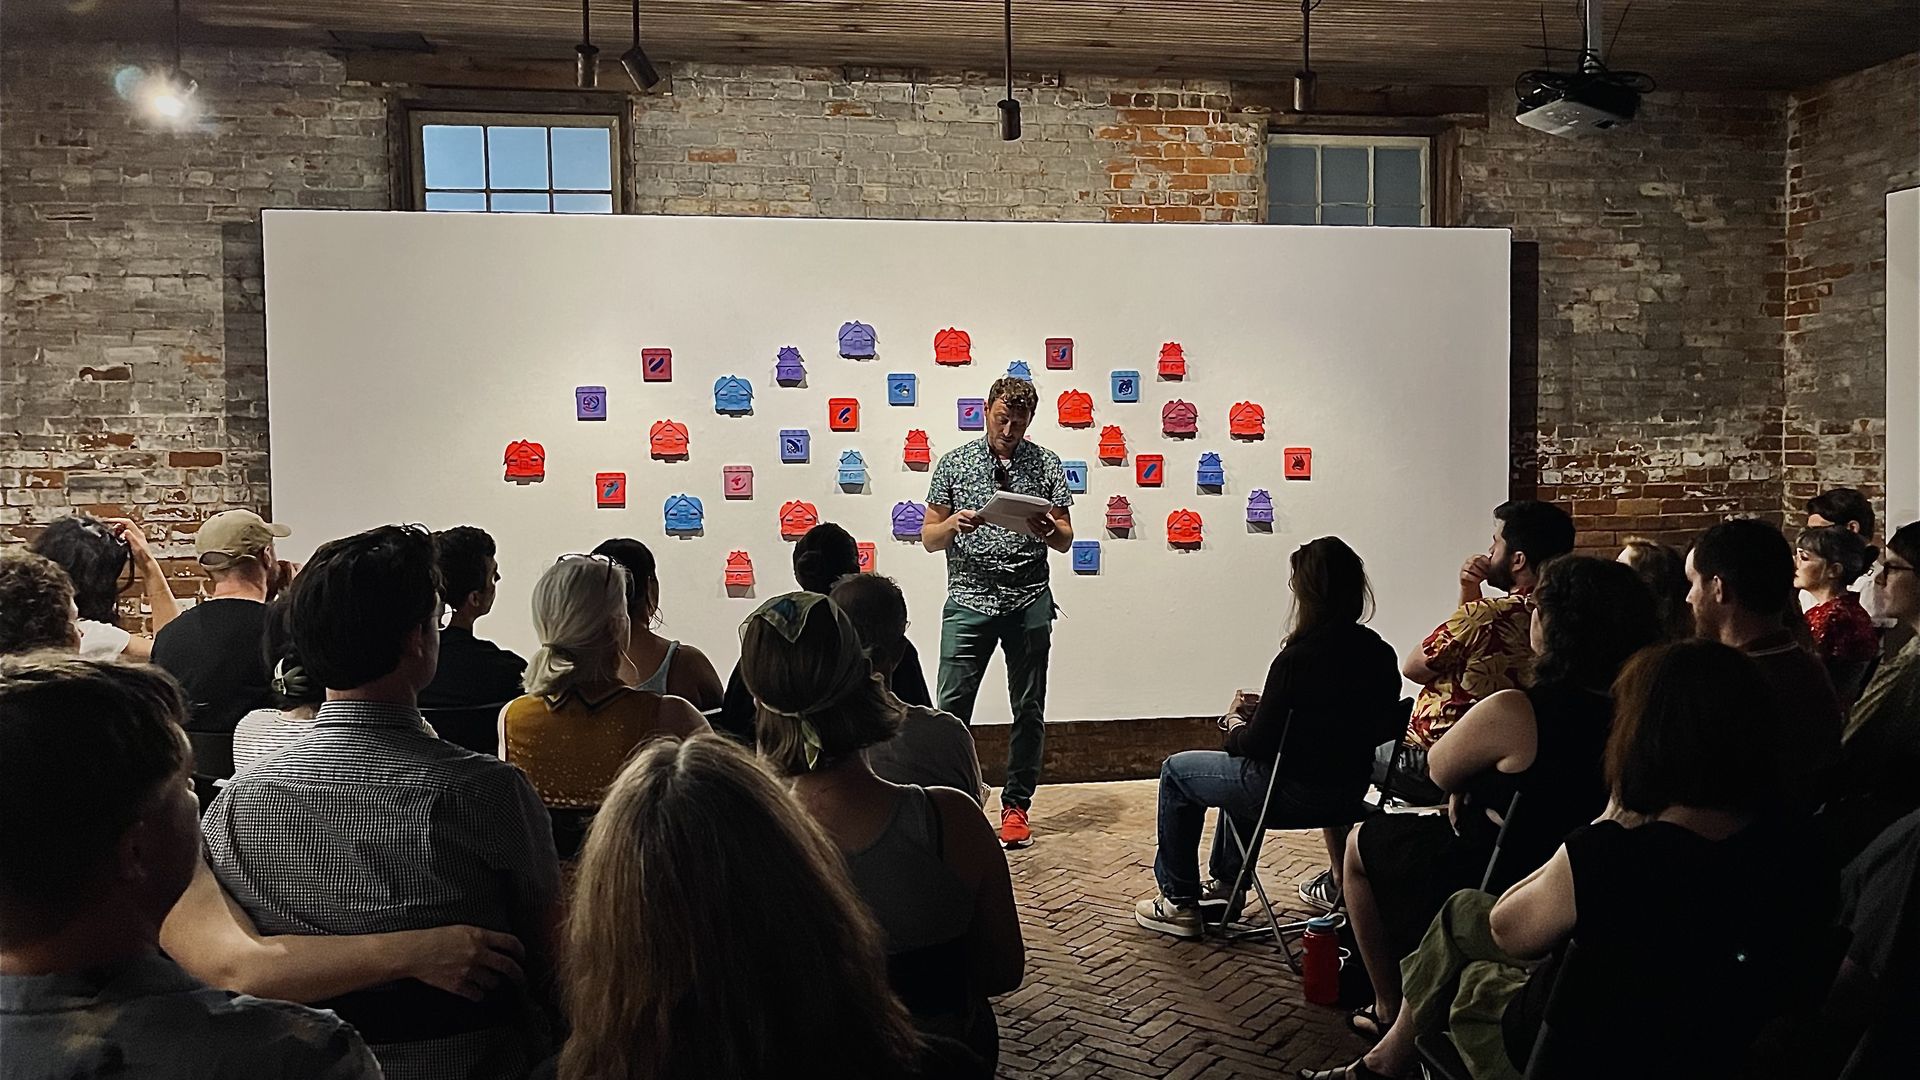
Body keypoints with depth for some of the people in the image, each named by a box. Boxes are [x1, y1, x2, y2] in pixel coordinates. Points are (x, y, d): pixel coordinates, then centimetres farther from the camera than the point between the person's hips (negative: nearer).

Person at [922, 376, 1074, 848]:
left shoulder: (1045, 463, 7)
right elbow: (929, 538, 6)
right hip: (969, 598, -1)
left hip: (1029, 601, 1)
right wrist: (953, 524, -16)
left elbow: (1066, 540, 7)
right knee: (952, 707, -6)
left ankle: (1017, 805, 18)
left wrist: (1047, 529, -15)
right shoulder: (953, 463, 6)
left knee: (1029, 709, 6)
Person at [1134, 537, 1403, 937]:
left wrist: (1235, 720, 3)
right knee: (1241, 770, 36)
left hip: (1294, 794, -8)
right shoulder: (1380, 654, -4)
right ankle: (1228, 885, 45)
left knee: (1176, 772, 16)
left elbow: (1259, 744, -19)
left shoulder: (1296, 658, -25)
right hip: (1350, 792, 8)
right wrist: (1265, 707, 9)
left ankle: (1178, 903, 22)